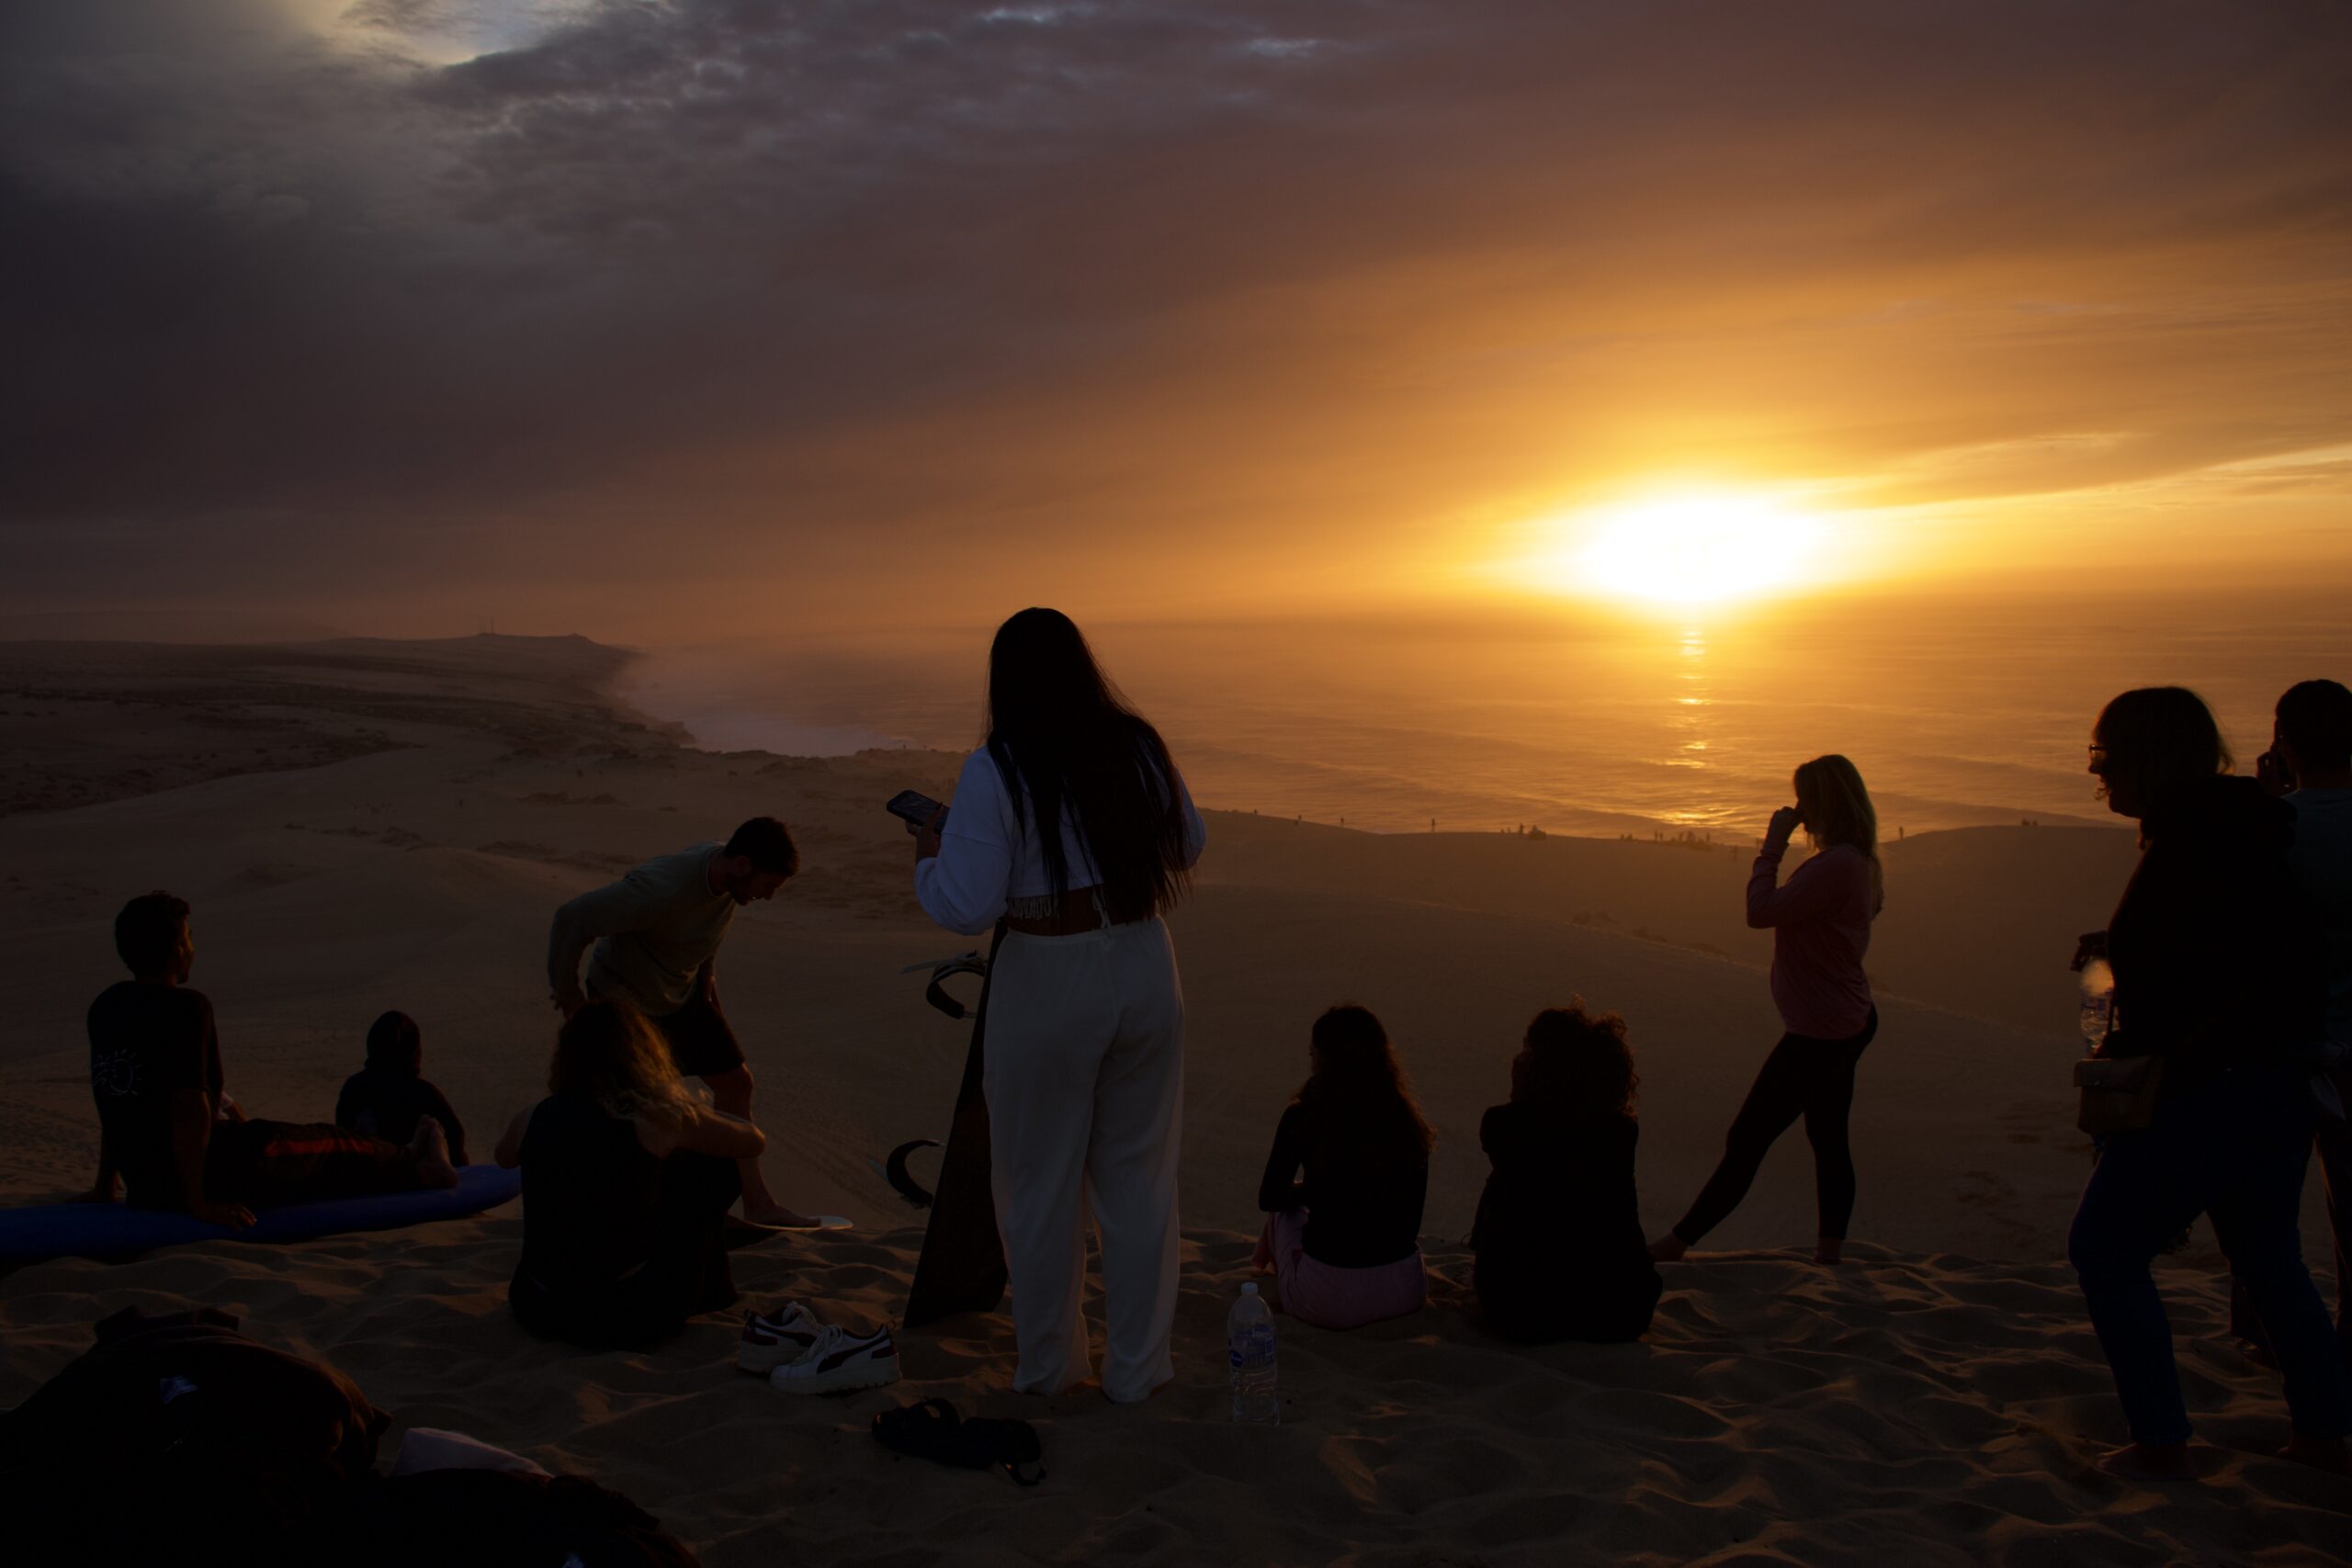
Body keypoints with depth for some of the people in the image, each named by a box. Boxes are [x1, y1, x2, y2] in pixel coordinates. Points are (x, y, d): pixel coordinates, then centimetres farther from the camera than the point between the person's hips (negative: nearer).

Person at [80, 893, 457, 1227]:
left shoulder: (106, 1006, 5)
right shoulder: (187, 1007, -20)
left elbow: (119, 1105, 15)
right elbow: (189, 1104, -25)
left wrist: (105, 1185, 22)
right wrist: (197, 1200, -20)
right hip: (203, 1172, -9)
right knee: (330, 1145, 13)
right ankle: (414, 1166, 39)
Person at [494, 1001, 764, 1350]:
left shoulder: (532, 1119, 2)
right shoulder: (656, 1118, -7)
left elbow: (504, 1158, 29)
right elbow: (754, 1142, 9)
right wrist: (694, 1112, 25)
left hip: (539, 1310, 4)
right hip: (634, 1317, -4)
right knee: (713, 1165, 13)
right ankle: (708, 1287, 33)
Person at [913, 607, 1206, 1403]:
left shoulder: (995, 772, -14)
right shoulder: (1139, 746, 0)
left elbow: (966, 907, -16)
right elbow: (1189, 843, 14)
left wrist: (929, 853, 2)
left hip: (1047, 985, -4)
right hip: (1143, 970, 4)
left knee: (1040, 1181, 14)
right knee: (1137, 1175, 14)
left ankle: (1047, 1365, 28)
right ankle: (1137, 1368, 24)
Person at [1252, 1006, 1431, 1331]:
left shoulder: (1302, 1118, -11)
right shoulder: (1407, 1122, -2)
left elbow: (1269, 1198, 3)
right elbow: (1411, 1219, 10)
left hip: (1329, 1302, -3)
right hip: (1406, 1293, 3)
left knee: (1284, 1212, 28)